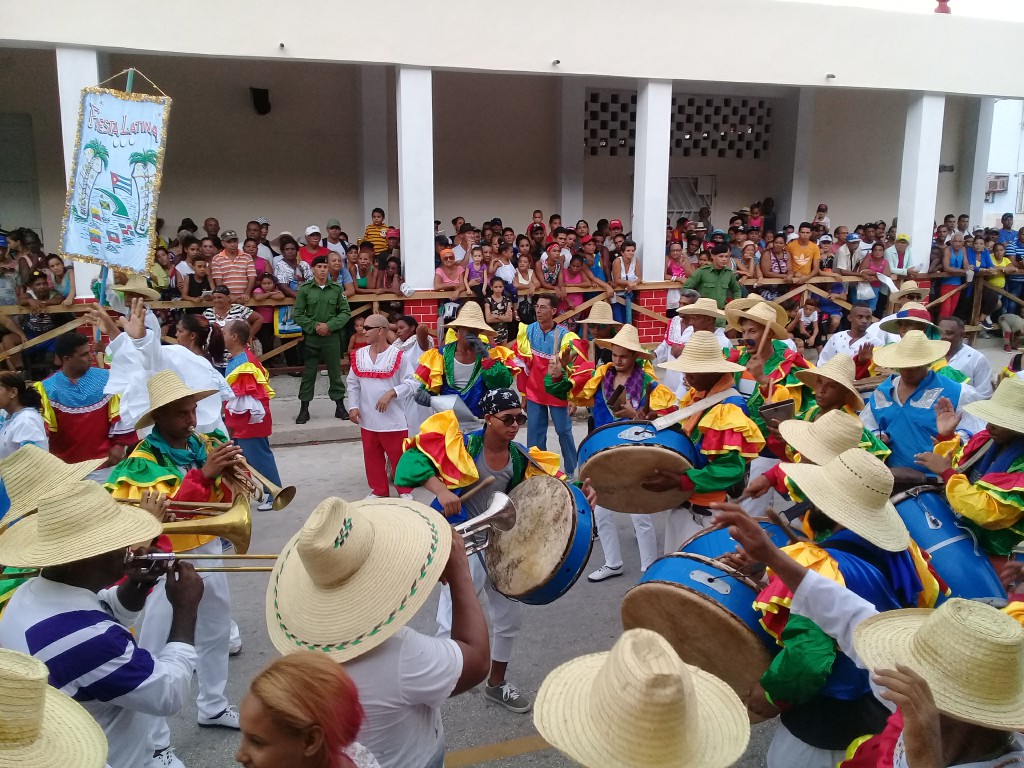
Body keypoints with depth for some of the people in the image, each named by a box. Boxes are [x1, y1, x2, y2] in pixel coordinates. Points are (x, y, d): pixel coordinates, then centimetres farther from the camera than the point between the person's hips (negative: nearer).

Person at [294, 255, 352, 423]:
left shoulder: (337, 289, 3)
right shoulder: (304, 289, 0)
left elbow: (346, 312, 1)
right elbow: (298, 315, -1)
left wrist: (329, 326, -11)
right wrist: (314, 326, -12)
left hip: (332, 336, 1)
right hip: (311, 337, -1)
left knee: (335, 372, 8)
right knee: (308, 373, 4)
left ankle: (340, 406, 18)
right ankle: (304, 409, 12)